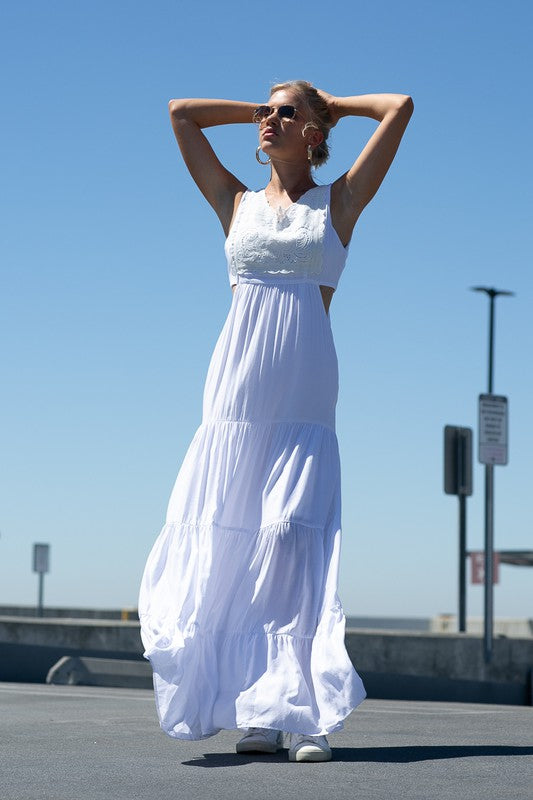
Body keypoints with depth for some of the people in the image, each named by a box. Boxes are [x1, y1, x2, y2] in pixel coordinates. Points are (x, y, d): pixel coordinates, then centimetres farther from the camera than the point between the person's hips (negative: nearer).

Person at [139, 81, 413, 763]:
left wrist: (328, 104, 21)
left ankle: (303, 713, -12)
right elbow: (181, 113, 21)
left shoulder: (339, 202, 12)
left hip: (304, 396, -2)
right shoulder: (237, 204, 17)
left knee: (294, 540, -11)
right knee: (229, 545, -6)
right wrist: (259, 110, 24)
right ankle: (254, 715, -4)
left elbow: (400, 107, 9)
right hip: (235, 390, 2)